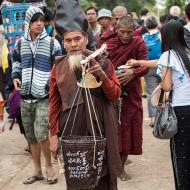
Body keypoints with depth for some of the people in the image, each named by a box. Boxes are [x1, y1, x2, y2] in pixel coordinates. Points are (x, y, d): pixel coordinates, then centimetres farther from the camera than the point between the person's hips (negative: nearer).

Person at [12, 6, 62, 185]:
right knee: (31, 136, 9)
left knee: (41, 134, -17)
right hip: (25, 96, 4)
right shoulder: (20, 43, 7)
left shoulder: (52, 43, -3)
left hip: (44, 97, -4)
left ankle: (49, 166, 6)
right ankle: (37, 171, 22)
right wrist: (15, 76, 6)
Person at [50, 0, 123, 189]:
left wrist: (103, 76, -17)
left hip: (100, 128, -1)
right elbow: (54, 103, 3)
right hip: (71, 131, 1)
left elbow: (115, 95, 0)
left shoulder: (102, 61, -1)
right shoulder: (58, 66, 1)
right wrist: (54, 134, -1)